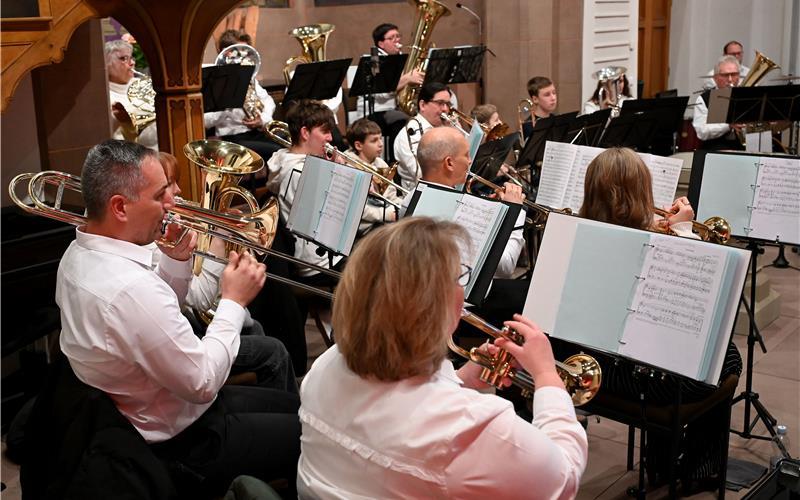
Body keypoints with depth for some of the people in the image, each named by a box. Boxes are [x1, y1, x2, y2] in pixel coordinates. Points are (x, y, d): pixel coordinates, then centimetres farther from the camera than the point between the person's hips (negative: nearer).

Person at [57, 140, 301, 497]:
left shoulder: (80, 254, -3)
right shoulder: (130, 287, -34)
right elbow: (204, 383, -25)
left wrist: (176, 260, -4)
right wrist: (234, 301, -16)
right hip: (178, 444, -9)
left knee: (291, 404, 22)